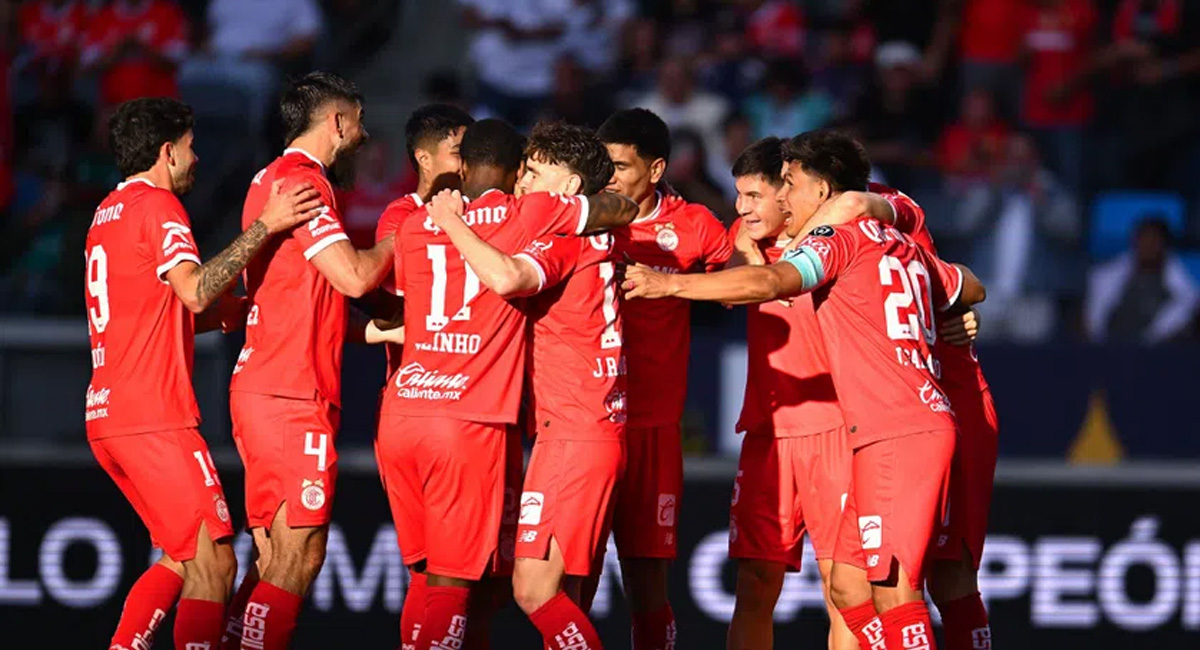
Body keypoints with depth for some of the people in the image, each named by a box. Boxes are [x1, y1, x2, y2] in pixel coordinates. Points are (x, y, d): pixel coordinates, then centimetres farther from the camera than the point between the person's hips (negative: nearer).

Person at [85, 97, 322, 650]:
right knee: (213, 563, -9)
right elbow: (195, 292, -23)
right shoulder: (157, 205, -7)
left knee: (183, 558, 16)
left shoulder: (107, 213, 21)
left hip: (107, 415, 9)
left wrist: (242, 306, 23)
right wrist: (264, 226, -23)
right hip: (154, 417, -9)